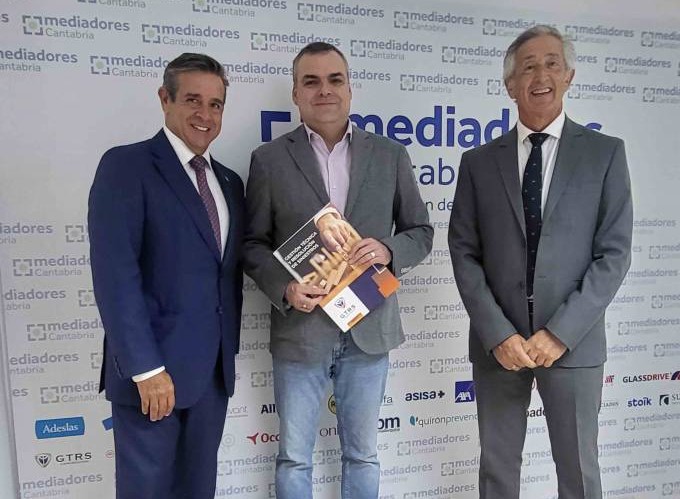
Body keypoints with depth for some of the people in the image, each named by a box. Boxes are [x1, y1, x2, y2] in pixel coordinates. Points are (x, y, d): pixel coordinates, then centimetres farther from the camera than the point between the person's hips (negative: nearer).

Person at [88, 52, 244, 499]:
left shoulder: (230, 182, 12)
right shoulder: (126, 165, -9)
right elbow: (115, 275, -16)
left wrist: (229, 351, 11)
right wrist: (146, 368, -19)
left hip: (213, 369, 6)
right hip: (152, 369, -6)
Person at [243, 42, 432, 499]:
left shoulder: (390, 155, 4)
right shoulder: (269, 159, 0)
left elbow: (421, 232, 7)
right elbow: (253, 243, 2)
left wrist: (389, 251, -14)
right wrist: (284, 287, -16)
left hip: (368, 329, 2)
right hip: (300, 330, -1)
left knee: (363, 455, 18)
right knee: (294, 458, 14)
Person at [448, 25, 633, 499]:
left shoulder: (605, 153, 2)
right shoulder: (479, 161, 5)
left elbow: (614, 253, -4)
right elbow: (464, 254, 0)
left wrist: (559, 332, -13)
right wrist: (498, 334, -10)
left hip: (572, 342, -1)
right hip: (497, 341, 1)